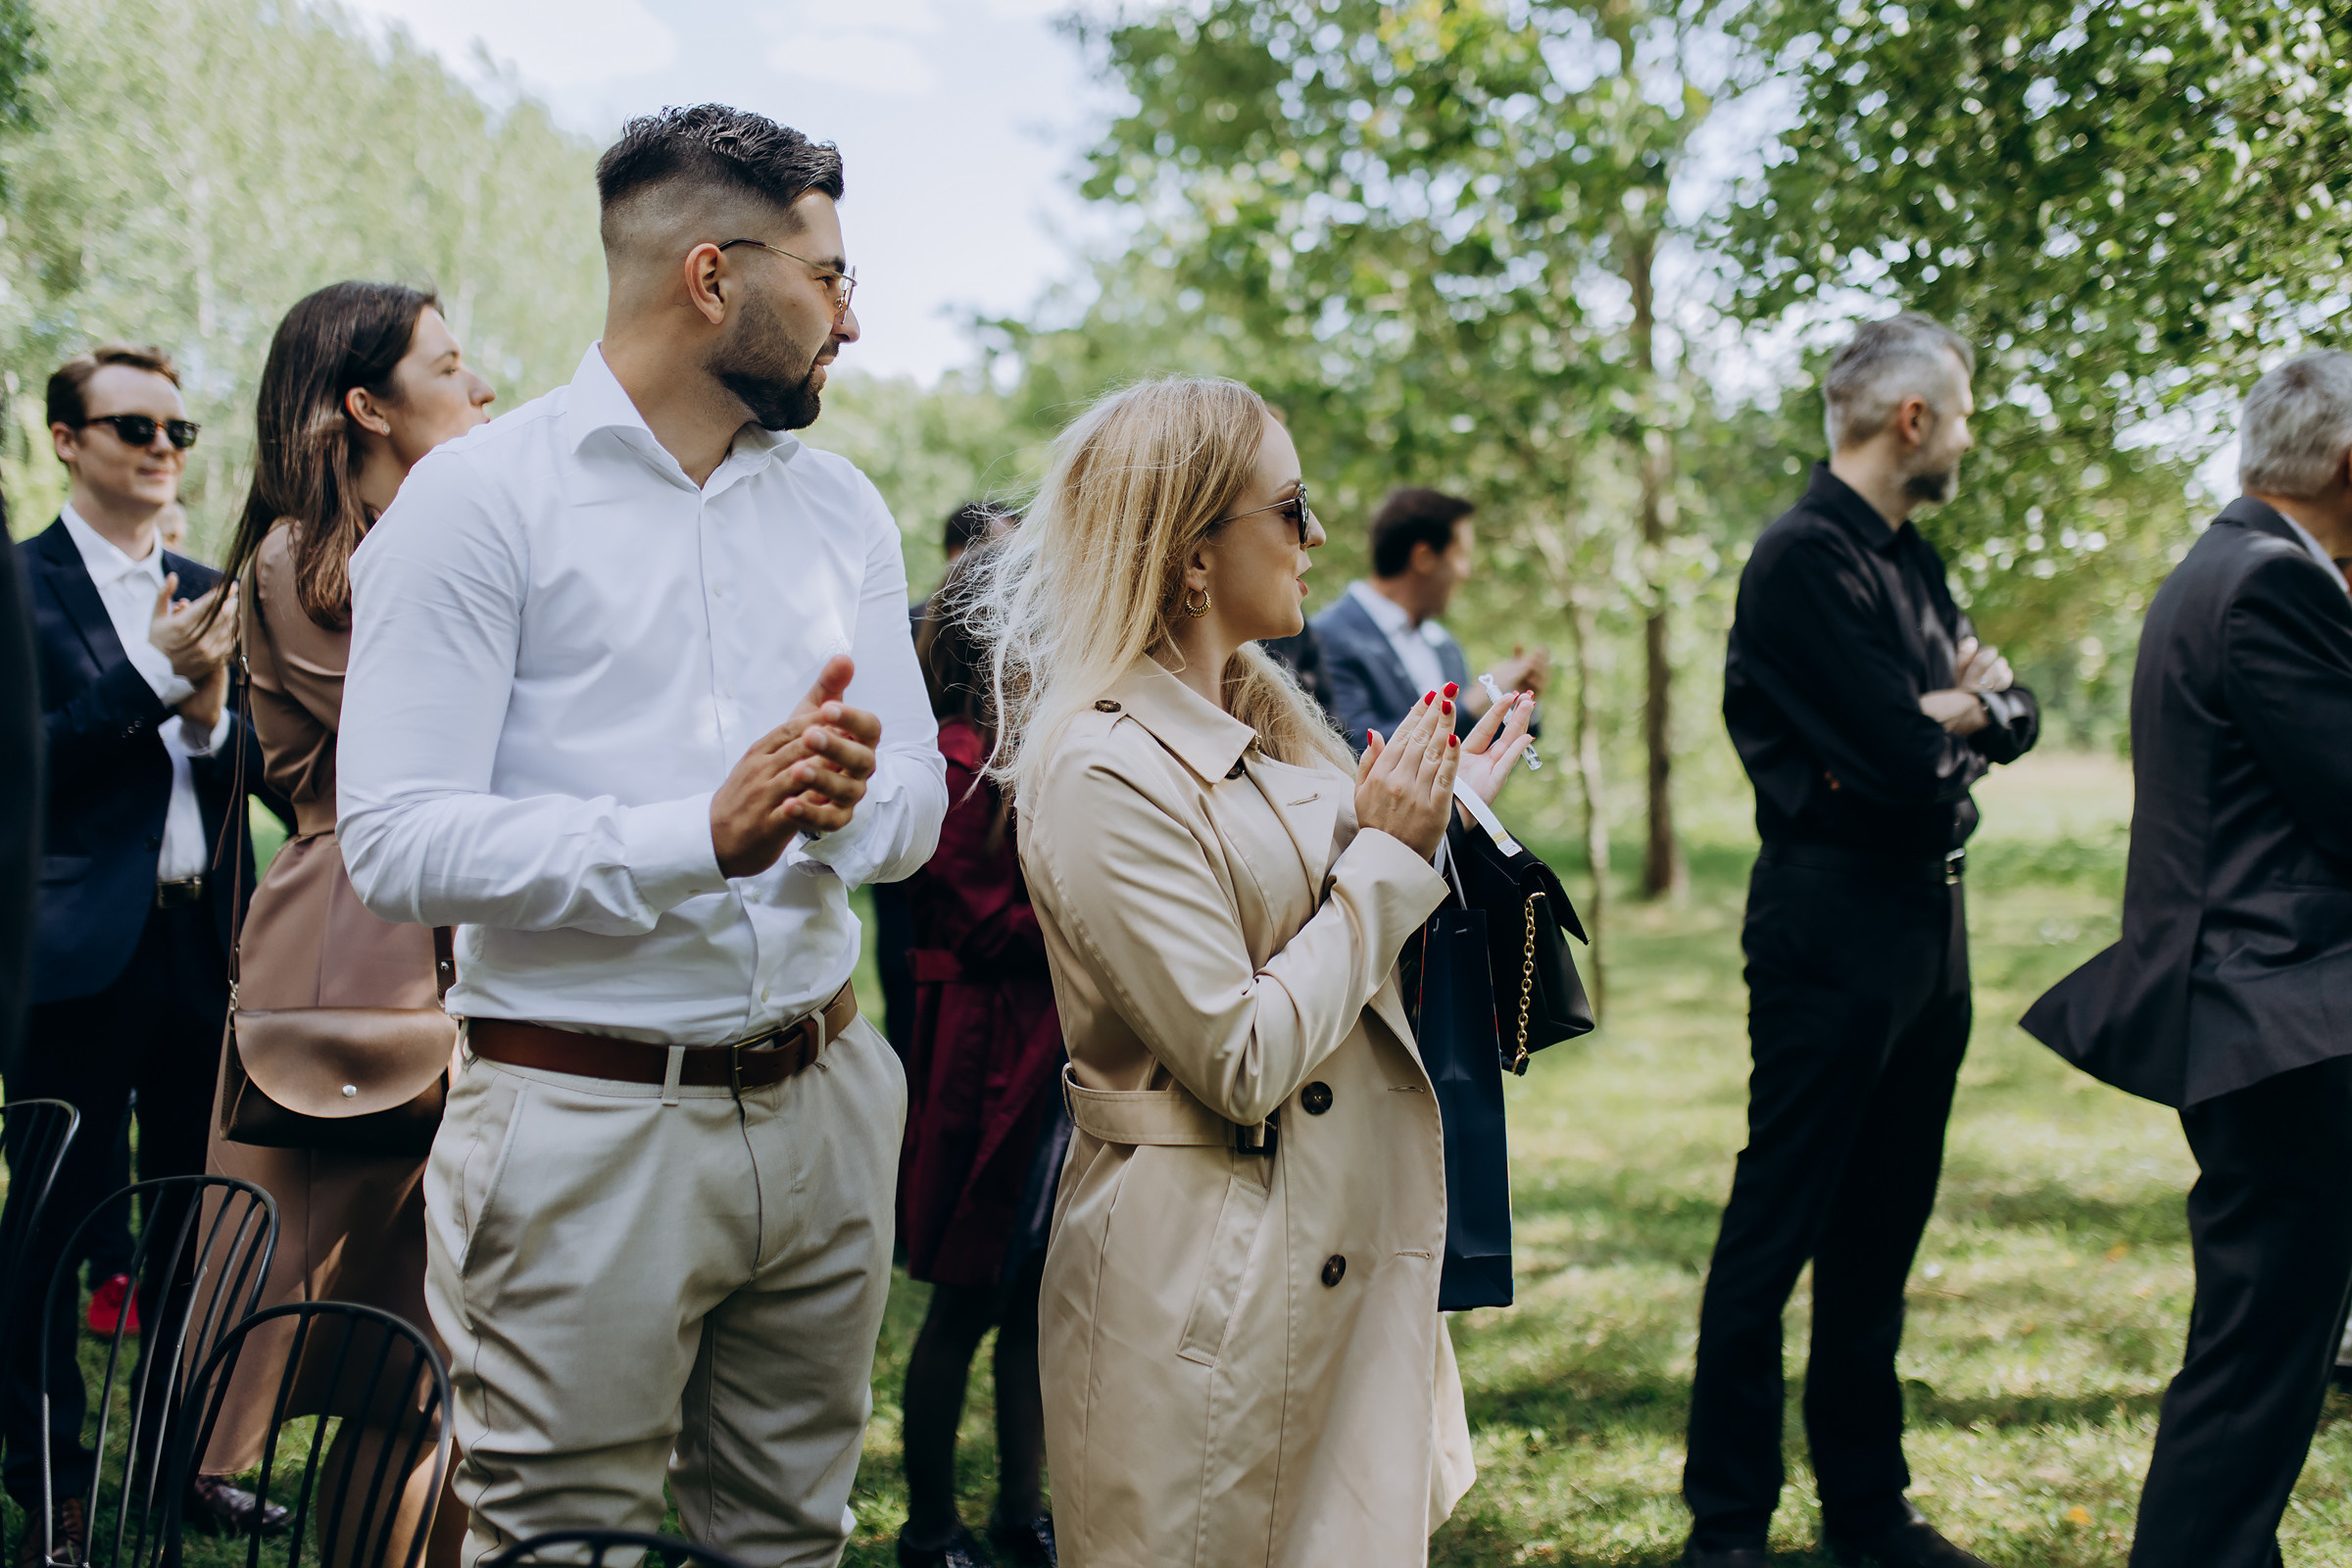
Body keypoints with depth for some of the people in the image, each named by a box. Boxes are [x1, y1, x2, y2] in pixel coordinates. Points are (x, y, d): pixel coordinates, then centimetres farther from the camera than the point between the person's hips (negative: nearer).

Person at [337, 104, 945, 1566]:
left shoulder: (842, 504, 12)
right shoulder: (482, 496, -7)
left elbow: (918, 800, 11)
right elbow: (398, 840, -16)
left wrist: (846, 804, -13)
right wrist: (704, 835, -24)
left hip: (821, 1105, 6)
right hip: (589, 1127, -5)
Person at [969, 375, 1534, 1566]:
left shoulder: (1260, 716, 9)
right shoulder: (1102, 770, -19)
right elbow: (1241, 1060, -21)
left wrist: (1440, 812, 8)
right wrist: (1390, 855, -14)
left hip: (1348, 1251, 9)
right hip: (1210, 1278, -9)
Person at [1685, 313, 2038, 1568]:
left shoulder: (1908, 557, 16)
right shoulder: (1806, 557, -14)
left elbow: (2015, 717, 12)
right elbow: (1898, 755, -20)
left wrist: (1939, 714, -8)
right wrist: (1952, 717, 0)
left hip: (1927, 920, 9)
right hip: (1833, 930, -9)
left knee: (1881, 1230, 14)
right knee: (1776, 1227, -3)